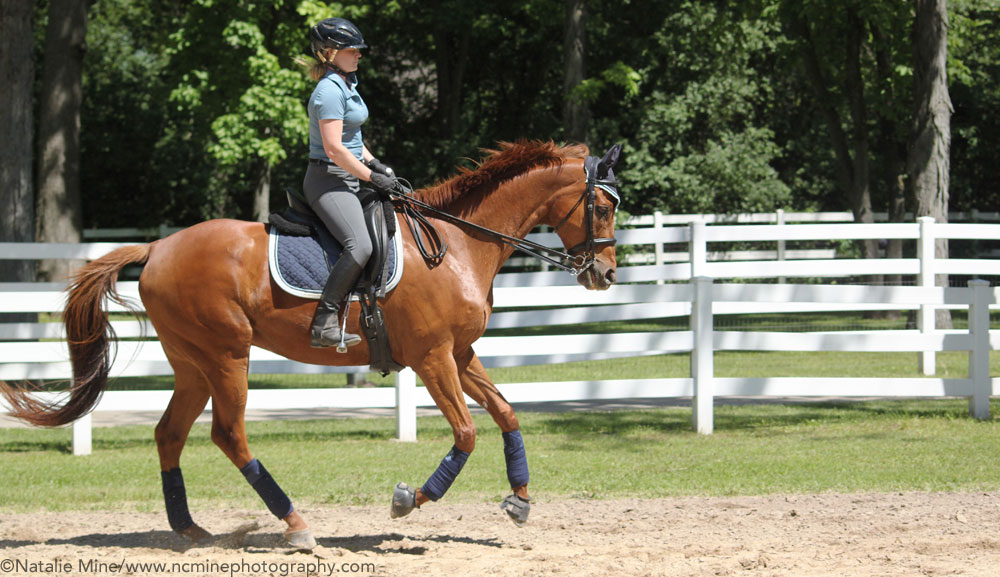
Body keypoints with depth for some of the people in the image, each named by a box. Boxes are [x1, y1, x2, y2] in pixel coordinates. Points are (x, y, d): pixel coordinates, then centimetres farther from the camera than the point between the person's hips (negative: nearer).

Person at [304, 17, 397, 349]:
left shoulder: (347, 84, 15)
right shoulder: (329, 91, -17)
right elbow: (333, 149, -22)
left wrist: (374, 163, 12)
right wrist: (371, 177, -14)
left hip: (348, 181, 11)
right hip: (328, 181, -11)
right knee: (360, 245, -27)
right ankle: (324, 323, -26)